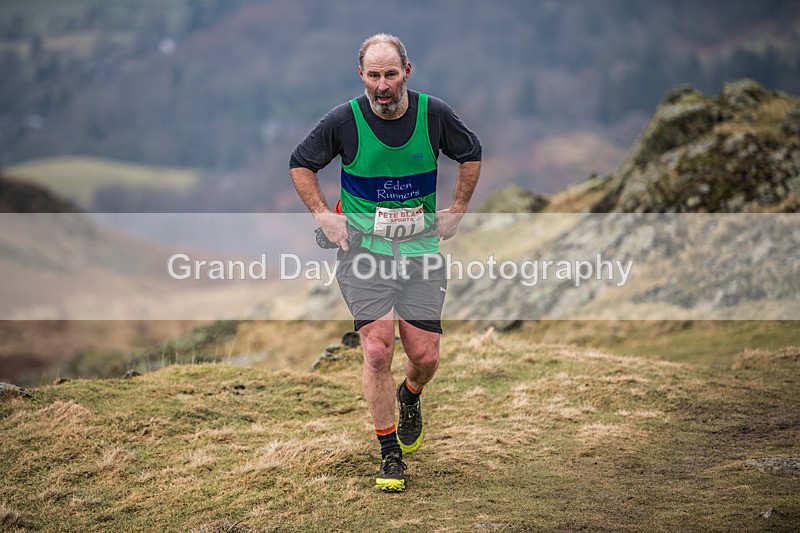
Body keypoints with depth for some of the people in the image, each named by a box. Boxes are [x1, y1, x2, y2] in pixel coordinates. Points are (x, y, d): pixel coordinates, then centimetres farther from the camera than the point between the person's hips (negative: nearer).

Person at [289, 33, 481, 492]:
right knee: (378, 350, -13)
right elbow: (301, 163, 8)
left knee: (425, 357, -2)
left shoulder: (434, 114, -5)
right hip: (364, 250, -2)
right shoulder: (345, 120, -8)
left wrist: (457, 211, 11)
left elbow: (471, 154, 15)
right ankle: (391, 454, 1)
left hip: (421, 251, 2)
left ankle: (410, 397, 36)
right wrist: (323, 214, 0)